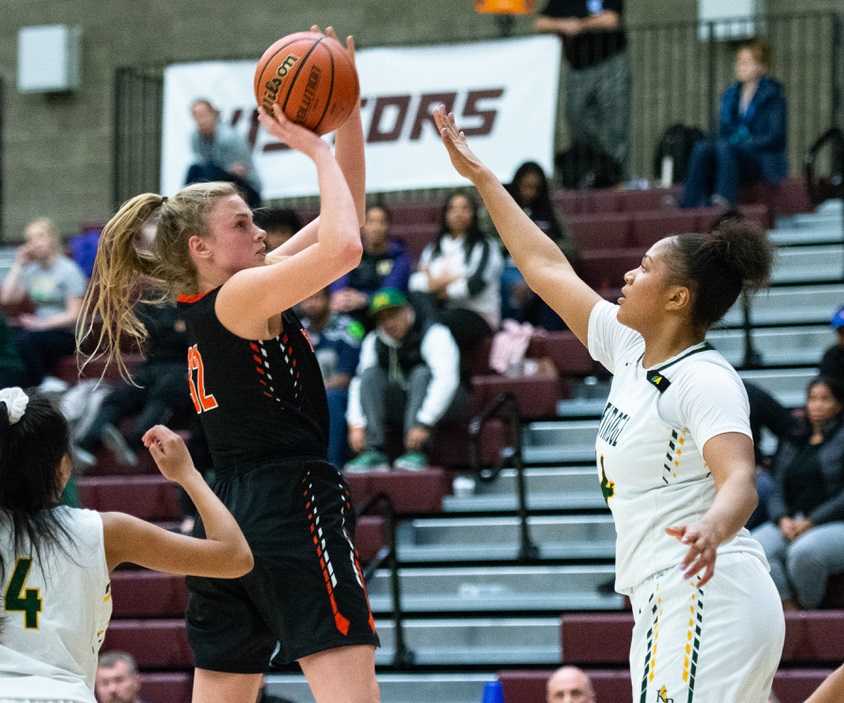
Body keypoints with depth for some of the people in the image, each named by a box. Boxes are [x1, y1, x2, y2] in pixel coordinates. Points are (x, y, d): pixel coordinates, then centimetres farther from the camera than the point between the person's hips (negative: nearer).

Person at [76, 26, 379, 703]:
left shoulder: (210, 302, 16)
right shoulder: (240, 295, -9)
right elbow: (342, 247, -25)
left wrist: (349, 108, 10)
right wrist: (317, 150, -13)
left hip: (230, 516, 10)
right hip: (293, 501, -10)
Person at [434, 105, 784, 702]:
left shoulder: (705, 380, -12)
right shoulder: (632, 352, 13)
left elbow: (740, 483, -26)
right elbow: (547, 267, 23)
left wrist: (711, 529, -50)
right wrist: (479, 175, 28)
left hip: (704, 598, -9)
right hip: (670, 602, 9)